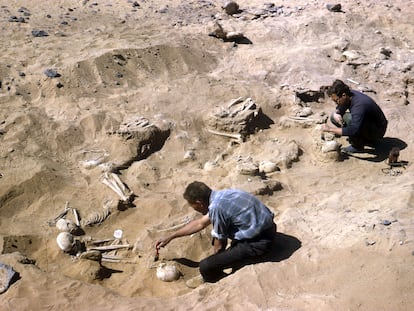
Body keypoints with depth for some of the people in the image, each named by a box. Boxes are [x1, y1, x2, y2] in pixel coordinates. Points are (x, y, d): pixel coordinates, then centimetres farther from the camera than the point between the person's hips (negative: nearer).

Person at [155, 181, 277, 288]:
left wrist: (216, 260, 12)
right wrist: (170, 237, 26)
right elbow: (200, 223, 20)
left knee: (205, 266, -11)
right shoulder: (220, 195, 6)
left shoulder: (217, 207, -23)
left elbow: (220, 245, -10)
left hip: (257, 243, -10)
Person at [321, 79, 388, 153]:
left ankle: (357, 146, -11)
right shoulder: (349, 94, -10)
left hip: (377, 131, -9)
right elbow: (339, 109, 10)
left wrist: (330, 129, -35)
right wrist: (336, 114, -15)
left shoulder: (359, 105, -35)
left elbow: (352, 131, -43)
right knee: (333, 117, 1)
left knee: (348, 117, -34)